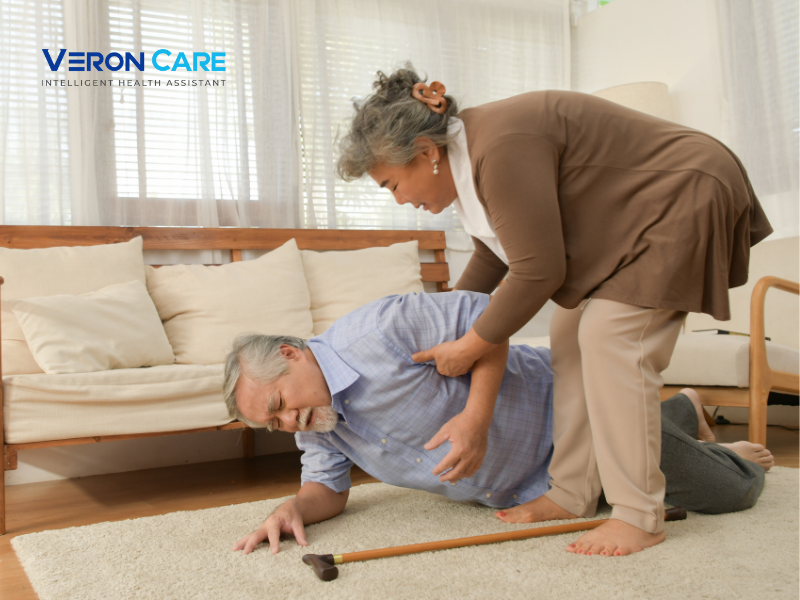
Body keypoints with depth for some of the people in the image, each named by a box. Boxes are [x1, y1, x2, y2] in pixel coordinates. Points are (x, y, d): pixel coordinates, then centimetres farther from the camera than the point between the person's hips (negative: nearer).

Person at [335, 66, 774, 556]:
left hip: (683, 200, -10)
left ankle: (641, 516, -11)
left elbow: (538, 272, -28)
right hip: (624, 217, 10)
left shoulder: (502, 149, -32)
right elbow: (491, 260, 13)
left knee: (609, 336, -19)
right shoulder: (466, 157, 1)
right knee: (570, 336, 3)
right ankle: (571, 496, 8)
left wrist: (470, 348, -17)